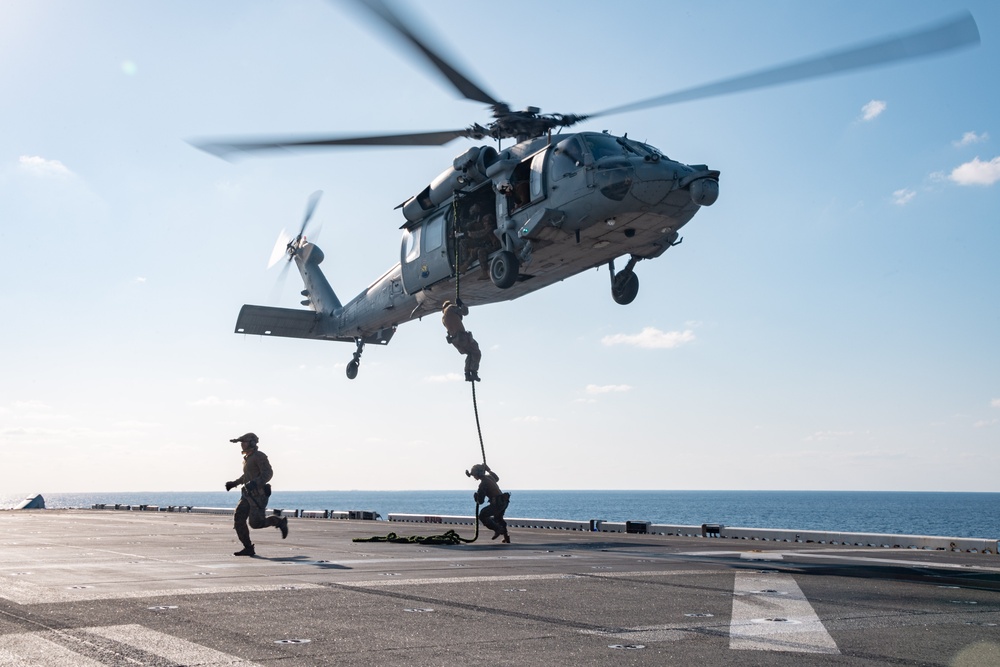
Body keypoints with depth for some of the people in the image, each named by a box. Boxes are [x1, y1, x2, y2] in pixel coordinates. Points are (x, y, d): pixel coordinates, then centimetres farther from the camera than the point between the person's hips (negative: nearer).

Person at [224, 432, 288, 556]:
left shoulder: (259, 456, -13)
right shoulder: (247, 457, 16)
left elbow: (268, 473, -22)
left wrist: (254, 483, -35)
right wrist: (234, 483, 21)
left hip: (258, 494, -9)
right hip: (249, 495, 9)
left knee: (255, 523, -12)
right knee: (238, 519, -4)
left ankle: (280, 522, 11)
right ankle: (248, 548, 0)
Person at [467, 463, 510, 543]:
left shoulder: (483, 483, -16)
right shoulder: (489, 477, 10)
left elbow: (481, 501, -13)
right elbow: (497, 478, 37)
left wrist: (477, 501, 10)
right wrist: (489, 470, 44)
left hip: (497, 503, -10)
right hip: (504, 501, 10)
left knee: (482, 516, -8)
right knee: (498, 519, 27)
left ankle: (498, 529, -9)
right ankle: (506, 538, 29)